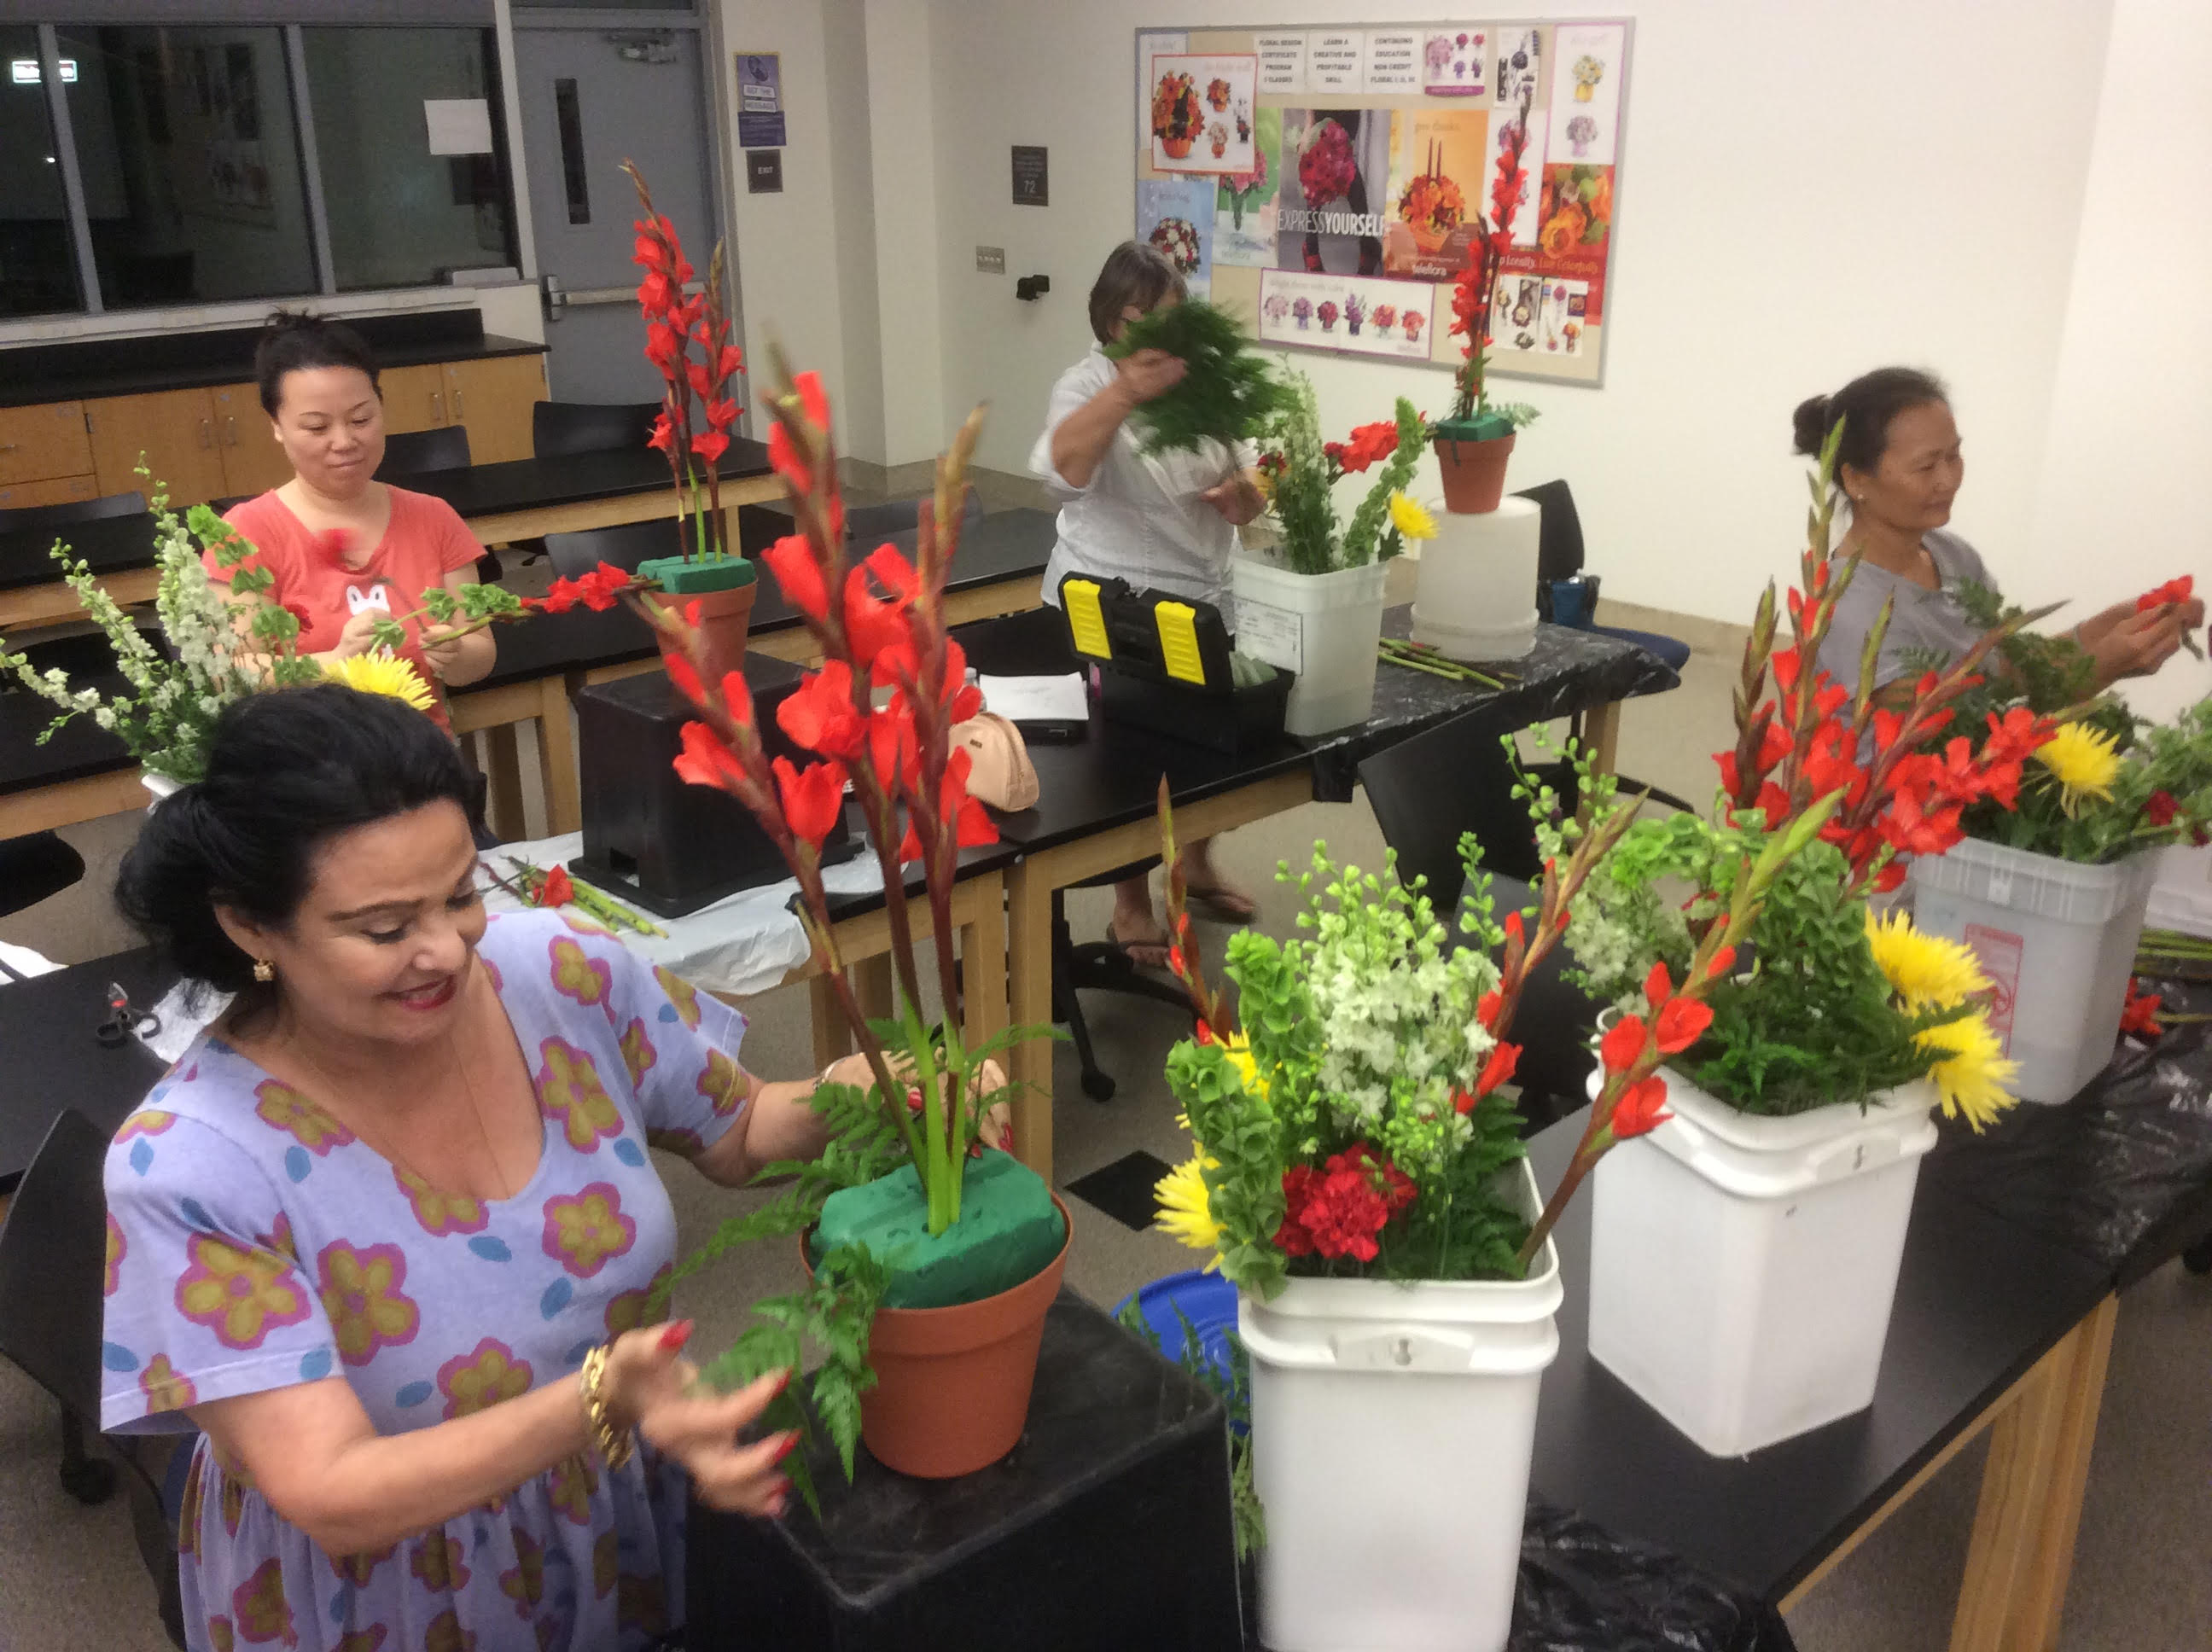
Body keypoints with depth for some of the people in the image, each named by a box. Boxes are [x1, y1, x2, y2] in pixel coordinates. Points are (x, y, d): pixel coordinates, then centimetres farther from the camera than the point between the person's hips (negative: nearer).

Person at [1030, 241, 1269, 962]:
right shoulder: (1088, 385, -13)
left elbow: (1250, 484, 10)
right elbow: (1063, 466, -35)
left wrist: (1244, 493, -14)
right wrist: (1123, 394, -51)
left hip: (1206, 599, 6)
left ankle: (1198, 864, 41)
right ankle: (1131, 906, 20)